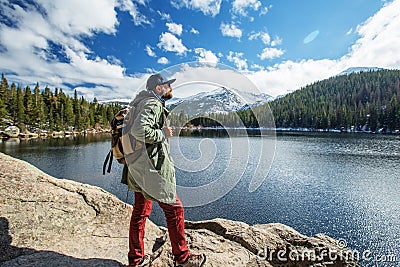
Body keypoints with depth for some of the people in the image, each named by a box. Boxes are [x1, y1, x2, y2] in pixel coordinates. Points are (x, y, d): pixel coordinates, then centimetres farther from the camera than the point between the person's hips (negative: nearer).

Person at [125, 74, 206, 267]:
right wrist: (162, 134, -16)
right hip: (152, 169, -10)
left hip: (139, 169, 11)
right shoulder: (153, 105, -14)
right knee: (174, 209, 3)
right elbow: (139, 130, -30)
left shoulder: (142, 103, 20)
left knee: (140, 212, 17)